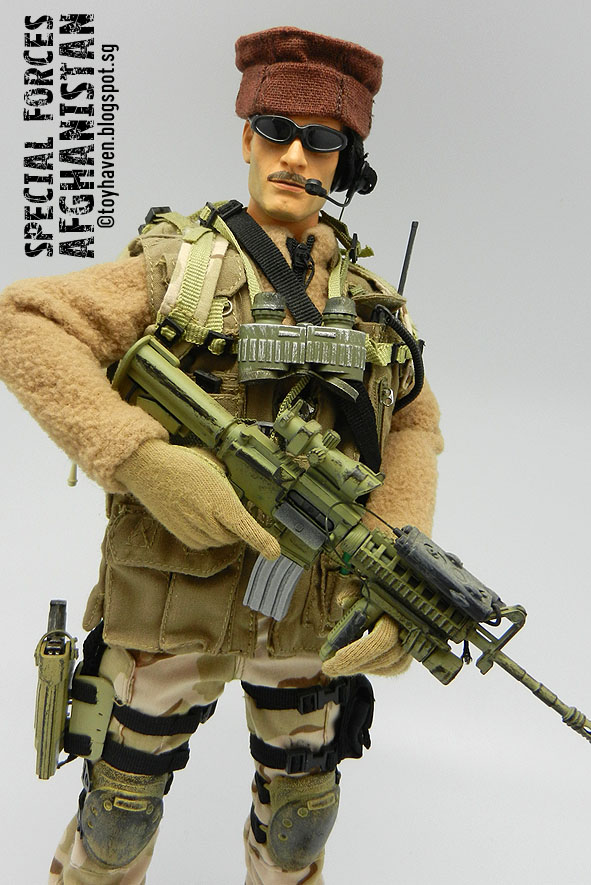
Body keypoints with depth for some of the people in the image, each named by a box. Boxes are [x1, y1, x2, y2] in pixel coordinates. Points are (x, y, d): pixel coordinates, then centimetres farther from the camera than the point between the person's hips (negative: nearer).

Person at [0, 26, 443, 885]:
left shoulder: (372, 299, 3)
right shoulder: (180, 266, -9)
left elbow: (414, 426, 6)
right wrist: (142, 459, -29)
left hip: (314, 613, 4)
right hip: (172, 600, -3)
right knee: (121, 814, 17)